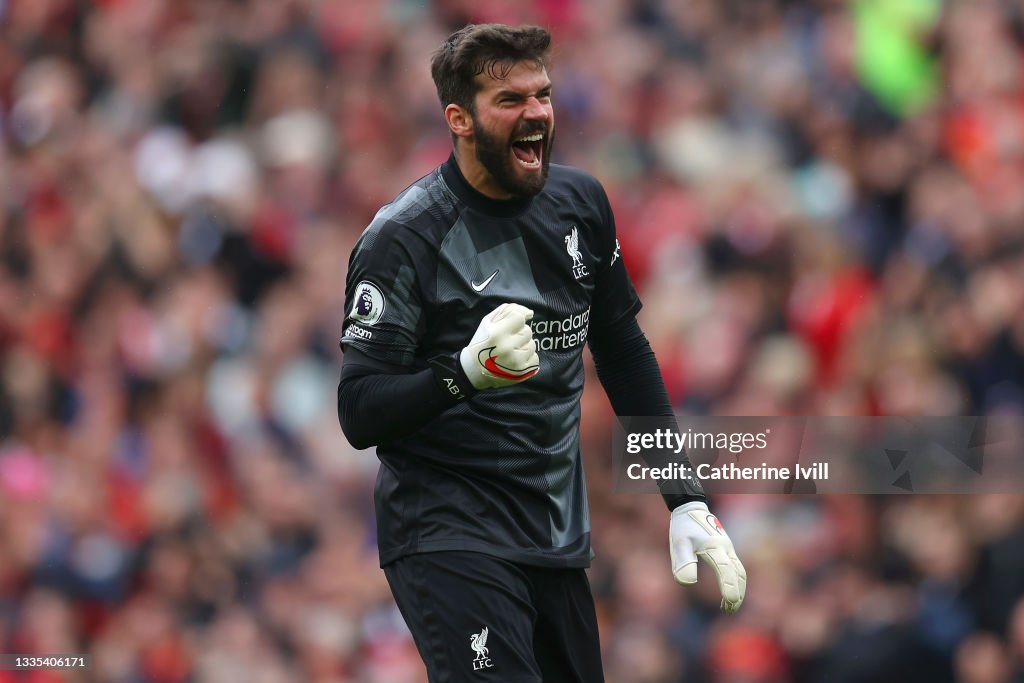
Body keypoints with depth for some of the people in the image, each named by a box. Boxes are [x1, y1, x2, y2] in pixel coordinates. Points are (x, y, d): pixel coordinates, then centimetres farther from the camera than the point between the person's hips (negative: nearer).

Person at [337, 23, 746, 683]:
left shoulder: (580, 202, 6)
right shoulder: (403, 237, -11)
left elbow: (625, 353, 17)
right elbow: (360, 414, -14)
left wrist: (686, 498, 12)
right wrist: (466, 373, -31)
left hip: (558, 531, 6)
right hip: (448, 527, -6)